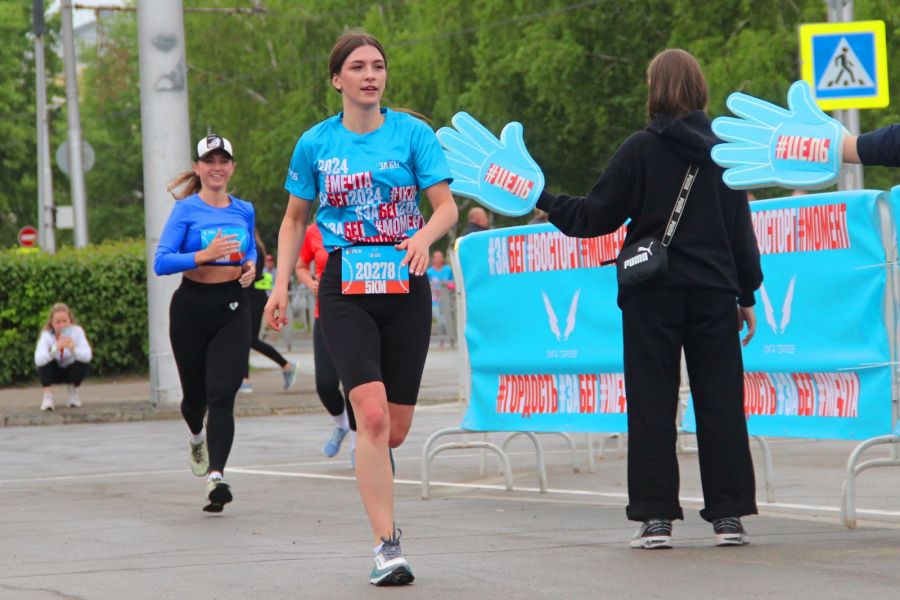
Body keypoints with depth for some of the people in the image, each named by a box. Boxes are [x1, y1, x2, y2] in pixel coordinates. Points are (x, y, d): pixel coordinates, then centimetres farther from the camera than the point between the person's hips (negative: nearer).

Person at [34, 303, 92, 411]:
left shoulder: (77, 331, -23)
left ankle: (73, 391, -1)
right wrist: (55, 349, -57)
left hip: (71, 370, 1)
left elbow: (87, 356, -36)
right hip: (54, 372, -1)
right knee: (44, 362, -29)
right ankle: (46, 396, -17)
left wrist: (73, 349, -55)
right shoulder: (46, 335, -24)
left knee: (84, 364, -29)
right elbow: (38, 360, -41)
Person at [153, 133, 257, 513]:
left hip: (233, 309, 1)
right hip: (191, 307, -1)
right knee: (195, 393, 12)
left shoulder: (244, 210, 9)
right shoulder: (186, 210, -4)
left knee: (222, 394, -13)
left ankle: (216, 478, -22)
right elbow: (161, 262, -12)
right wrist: (206, 254, -24)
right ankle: (198, 437, 48)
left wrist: (251, 267, 3)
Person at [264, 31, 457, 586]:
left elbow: (446, 207, -2)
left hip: (405, 287, 1)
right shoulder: (315, 144, 5)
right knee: (372, 414, -18)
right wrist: (281, 284, 7)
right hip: (345, 289, -1)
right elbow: (295, 218, 16)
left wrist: (424, 236, -23)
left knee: (396, 428, 5)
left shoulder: (413, 134, 2)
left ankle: (373, 479, 41)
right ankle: (387, 547, -16)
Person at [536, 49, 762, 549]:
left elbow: (596, 216, -4)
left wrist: (543, 200, 10)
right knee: (719, 401, 5)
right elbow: (741, 230, 7)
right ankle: (728, 514, 4)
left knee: (652, 405, 3)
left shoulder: (640, 150, -5)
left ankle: (655, 516, 0)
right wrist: (746, 296, 14)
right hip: (713, 292, 2)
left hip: (652, 295, -2)